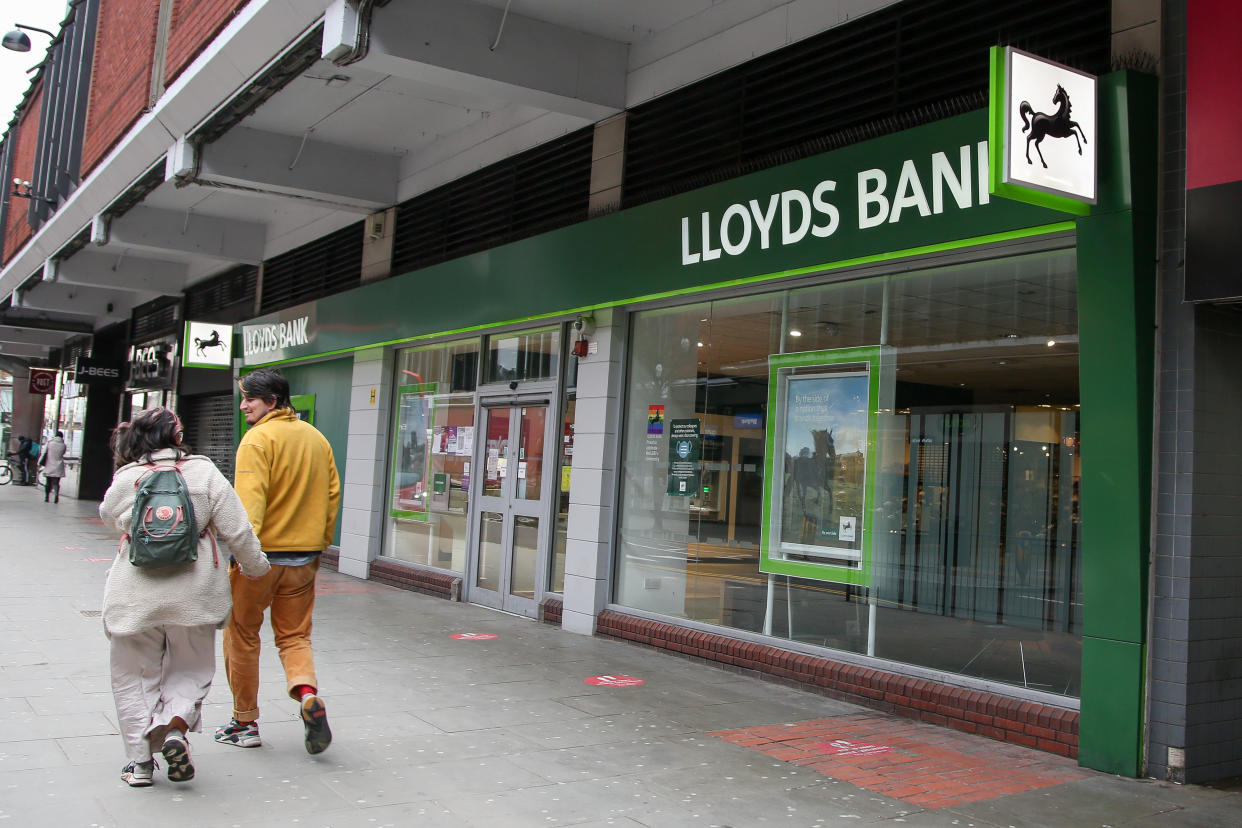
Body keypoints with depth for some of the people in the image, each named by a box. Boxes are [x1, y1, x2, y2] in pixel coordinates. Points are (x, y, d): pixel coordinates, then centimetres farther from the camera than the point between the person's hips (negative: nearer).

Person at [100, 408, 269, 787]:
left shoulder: (125, 479, -2)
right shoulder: (204, 472, -3)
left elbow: (108, 517, 19)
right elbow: (237, 530, -4)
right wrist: (255, 565, 11)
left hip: (136, 596, 0)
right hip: (194, 595, 0)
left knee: (134, 676, 14)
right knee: (191, 669, 18)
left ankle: (140, 761, 13)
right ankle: (176, 725, -7)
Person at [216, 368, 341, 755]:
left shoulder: (258, 439, -11)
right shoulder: (316, 438, 8)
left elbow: (250, 499, -22)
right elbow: (332, 495, 11)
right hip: (303, 559, 6)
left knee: (242, 636, 11)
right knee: (295, 636, 14)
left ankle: (244, 723, 19)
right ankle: (307, 691, -13)